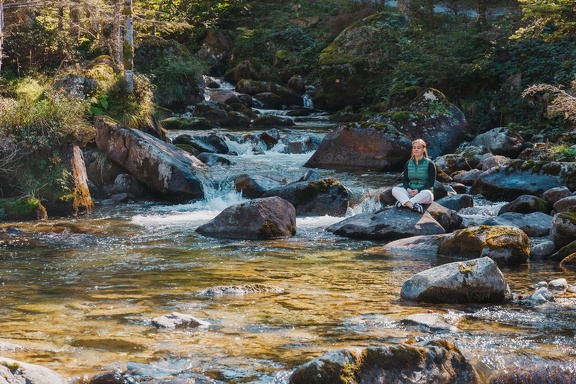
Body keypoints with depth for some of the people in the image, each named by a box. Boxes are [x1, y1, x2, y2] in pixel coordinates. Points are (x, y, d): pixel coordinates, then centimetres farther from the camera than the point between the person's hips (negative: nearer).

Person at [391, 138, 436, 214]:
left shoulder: (429, 164, 0)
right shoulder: (408, 164, 13)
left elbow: (431, 182, -5)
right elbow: (405, 180, 11)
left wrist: (418, 190, -18)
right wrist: (408, 189, -12)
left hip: (424, 191, -4)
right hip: (410, 192, 4)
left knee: (426, 194, -40)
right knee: (395, 189, -23)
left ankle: (403, 202, -37)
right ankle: (412, 206, -45)